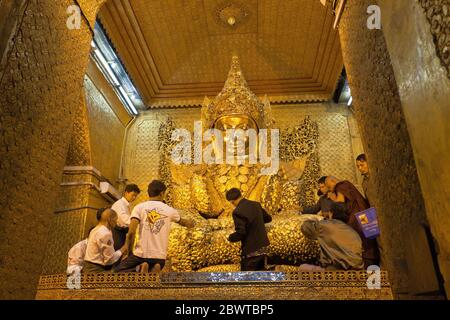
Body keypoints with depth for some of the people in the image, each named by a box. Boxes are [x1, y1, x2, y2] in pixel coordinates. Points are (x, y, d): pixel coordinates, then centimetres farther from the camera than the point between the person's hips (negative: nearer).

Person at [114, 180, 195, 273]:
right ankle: (154, 270, -9)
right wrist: (190, 223, 49)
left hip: (141, 253, -2)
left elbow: (131, 232, -9)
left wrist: (130, 251, 5)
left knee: (118, 270, 19)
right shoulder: (169, 210, 5)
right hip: (160, 256, 2)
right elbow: (183, 221, 25)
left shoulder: (139, 207, -1)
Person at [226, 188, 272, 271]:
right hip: (263, 247, 7)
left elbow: (240, 233, -23)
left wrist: (230, 238, -4)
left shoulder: (238, 211, -20)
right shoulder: (256, 205, 2)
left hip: (251, 250, -7)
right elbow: (268, 218, 16)